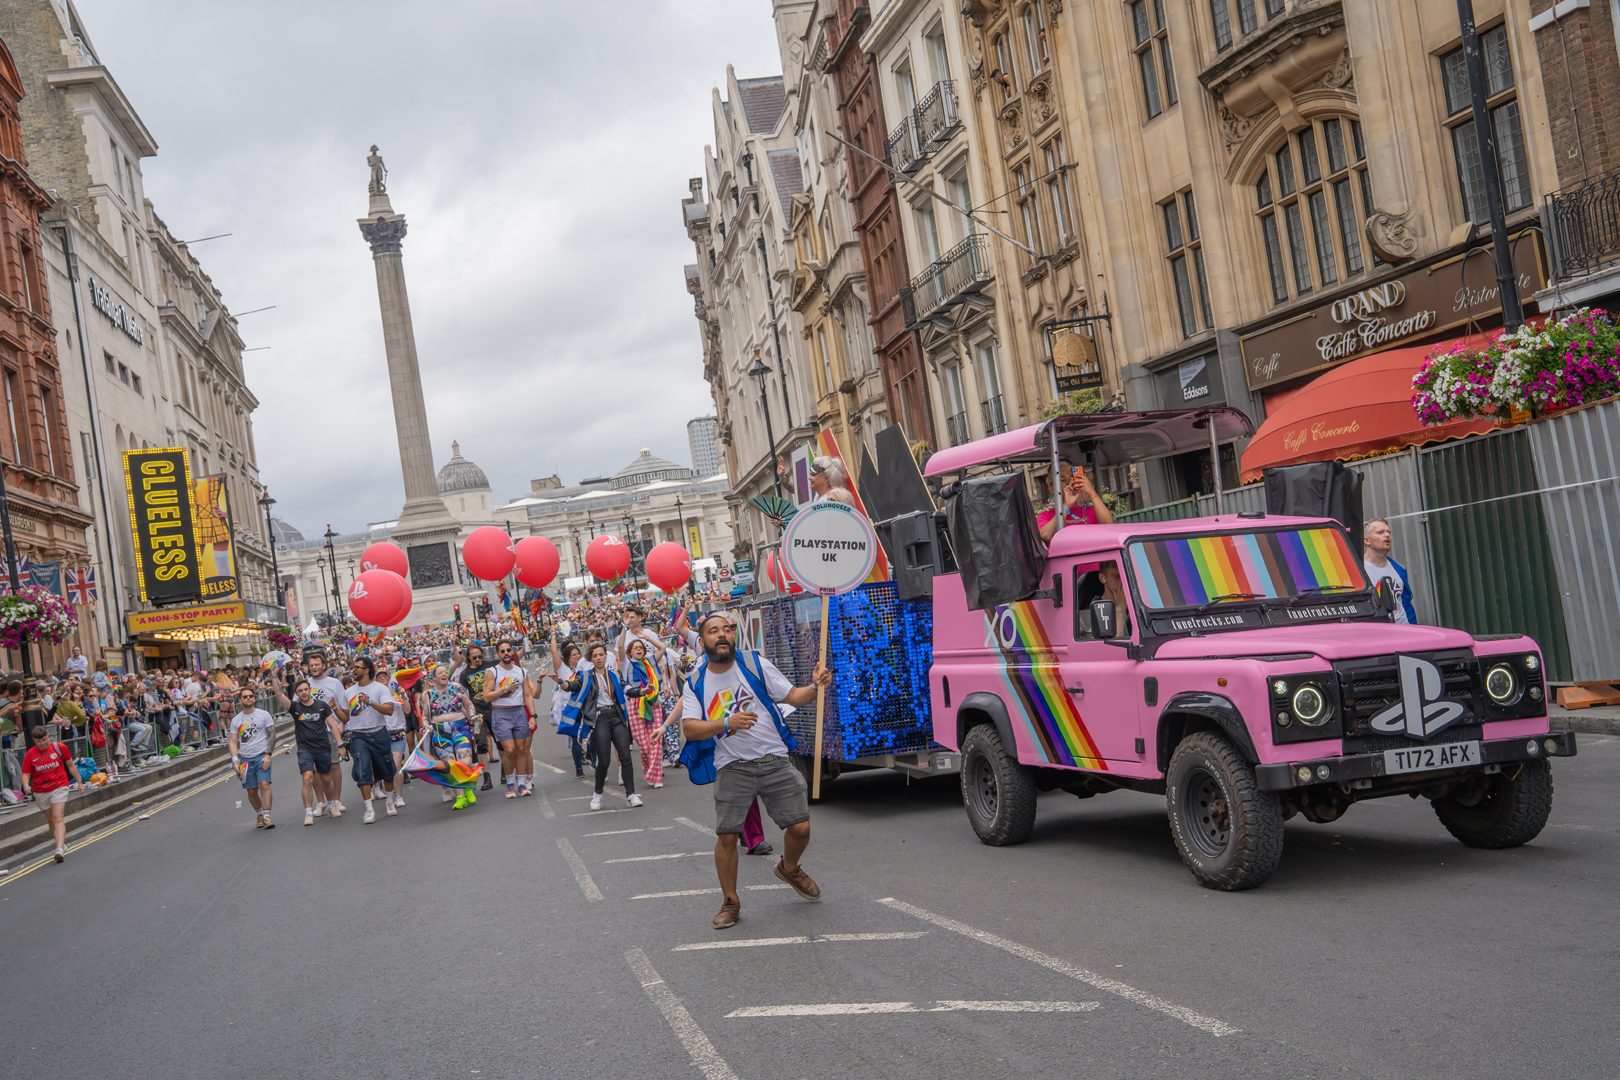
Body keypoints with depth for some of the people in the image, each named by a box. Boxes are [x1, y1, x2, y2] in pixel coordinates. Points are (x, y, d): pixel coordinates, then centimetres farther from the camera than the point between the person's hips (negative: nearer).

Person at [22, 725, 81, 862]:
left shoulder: (59, 747, -4)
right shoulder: (29, 754, -2)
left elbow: (71, 765, 8)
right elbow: (26, 773, 2)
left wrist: (79, 782, 12)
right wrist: (26, 786, -20)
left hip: (59, 788, -3)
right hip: (40, 793, 3)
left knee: (58, 817, -16)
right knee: (51, 821, 12)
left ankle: (60, 850, -26)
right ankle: (62, 845, 26)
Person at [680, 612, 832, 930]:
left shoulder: (755, 664, 0)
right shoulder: (695, 683, 3)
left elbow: (793, 697, 1)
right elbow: (689, 728, -8)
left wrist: (816, 686, -20)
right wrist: (727, 723, -25)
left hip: (775, 760, 0)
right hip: (732, 767, 0)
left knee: (800, 826, -1)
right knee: (726, 835, -6)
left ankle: (790, 868, 32)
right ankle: (730, 903, 13)